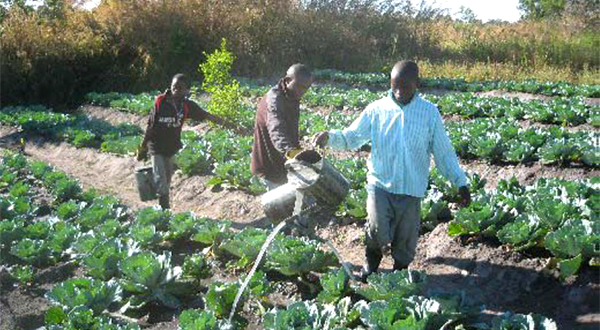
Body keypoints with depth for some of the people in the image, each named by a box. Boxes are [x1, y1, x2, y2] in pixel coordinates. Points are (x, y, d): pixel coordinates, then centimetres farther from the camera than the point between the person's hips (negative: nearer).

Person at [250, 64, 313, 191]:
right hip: (270, 164, -9)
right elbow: (276, 130, -47)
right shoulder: (274, 100, -28)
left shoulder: (292, 98, 3)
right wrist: (290, 151, -64)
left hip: (283, 162, 9)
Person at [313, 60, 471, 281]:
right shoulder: (376, 110, -3)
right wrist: (329, 137, -22)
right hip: (380, 184, -1)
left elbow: (443, 152, 2)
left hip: (411, 188, 1)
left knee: (405, 240, 11)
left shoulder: (429, 113, -4)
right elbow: (351, 137, -2)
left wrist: (461, 183, 0)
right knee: (377, 232, -13)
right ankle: (372, 259, 20)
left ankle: (400, 271, 39)